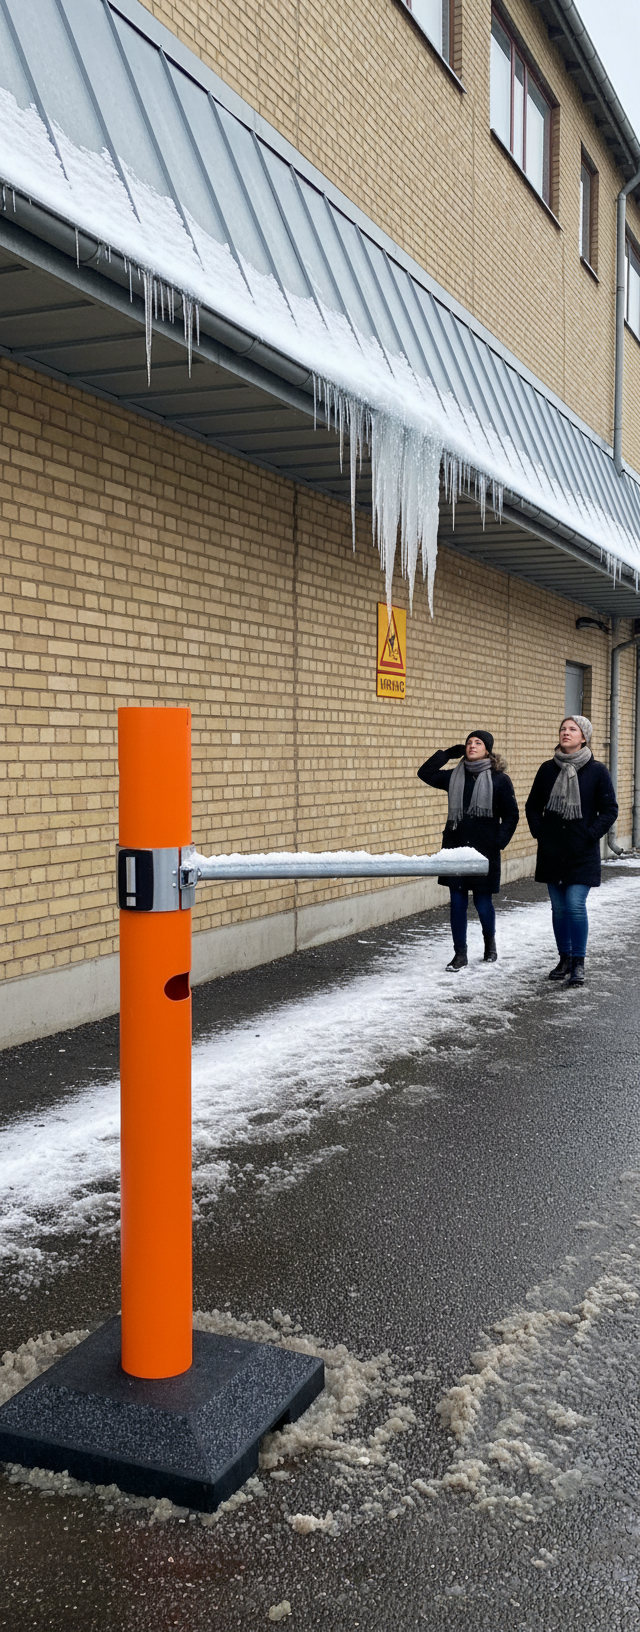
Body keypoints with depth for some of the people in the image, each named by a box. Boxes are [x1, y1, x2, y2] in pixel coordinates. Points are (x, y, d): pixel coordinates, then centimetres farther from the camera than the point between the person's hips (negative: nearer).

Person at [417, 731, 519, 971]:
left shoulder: (500, 780, -1)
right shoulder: (454, 777, 9)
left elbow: (511, 815, 2)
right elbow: (425, 773, 11)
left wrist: (499, 842, -9)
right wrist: (447, 753, 7)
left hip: (484, 851, -3)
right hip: (455, 847, 3)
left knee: (482, 901, 3)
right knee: (457, 902, 3)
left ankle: (489, 941, 32)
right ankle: (460, 953, 12)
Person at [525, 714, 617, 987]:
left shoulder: (597, 771, -3)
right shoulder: (548, 769, 6)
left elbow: (609, 810, 0)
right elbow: (532, 806, 15)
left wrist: (590, 834, -10)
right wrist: (539, 831, 1)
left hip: (582, 853, -3)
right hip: (552, 851, 4)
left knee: (575, 905, -10)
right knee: (559, 907, 9)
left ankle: (578, 963, 2)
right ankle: (565, 958, 22)